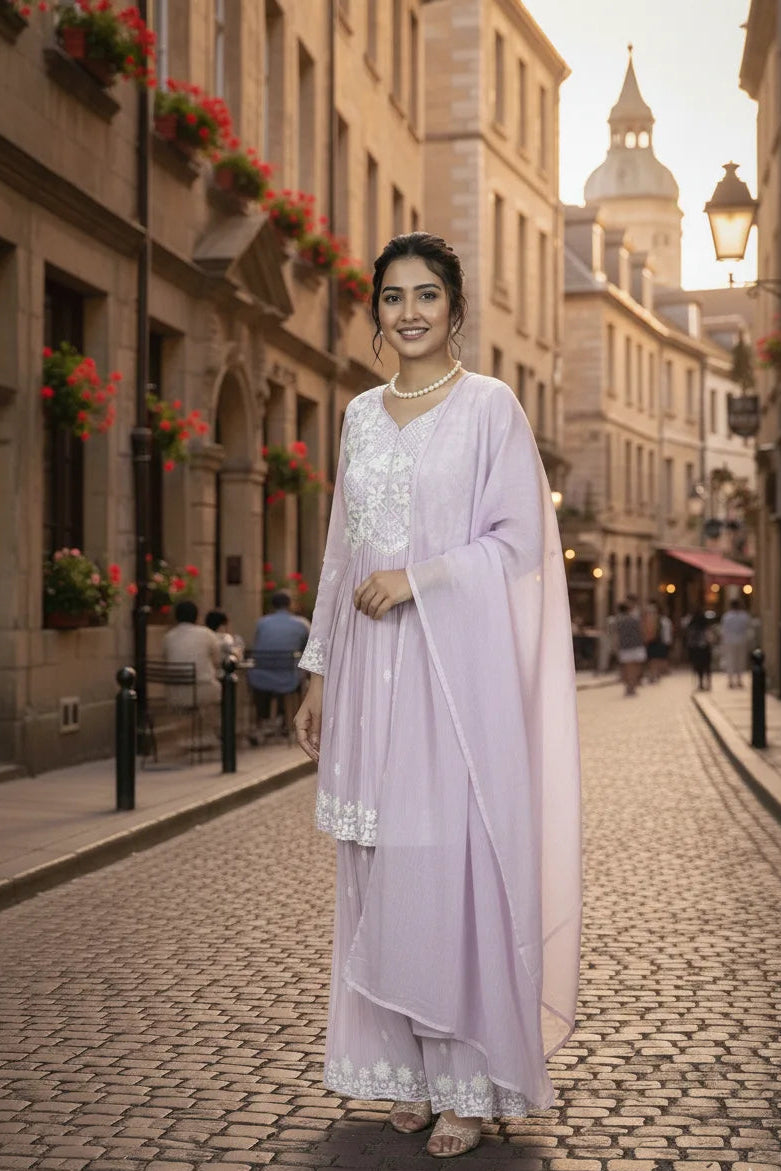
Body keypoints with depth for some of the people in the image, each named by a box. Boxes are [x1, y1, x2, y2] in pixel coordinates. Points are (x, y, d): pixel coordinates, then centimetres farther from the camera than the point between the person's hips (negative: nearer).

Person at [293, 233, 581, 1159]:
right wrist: (319, 676, 15)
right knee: (382, 870, 5)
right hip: (371, 669, 5)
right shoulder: (361, 415, 15)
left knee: (457, 862, -5)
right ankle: (408, 1068, 17)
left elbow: (519, 540, -6)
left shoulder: (490, 407, 0)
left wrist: (416, 579, -15)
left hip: (457, 667, -5)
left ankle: (471, 1081, 6)